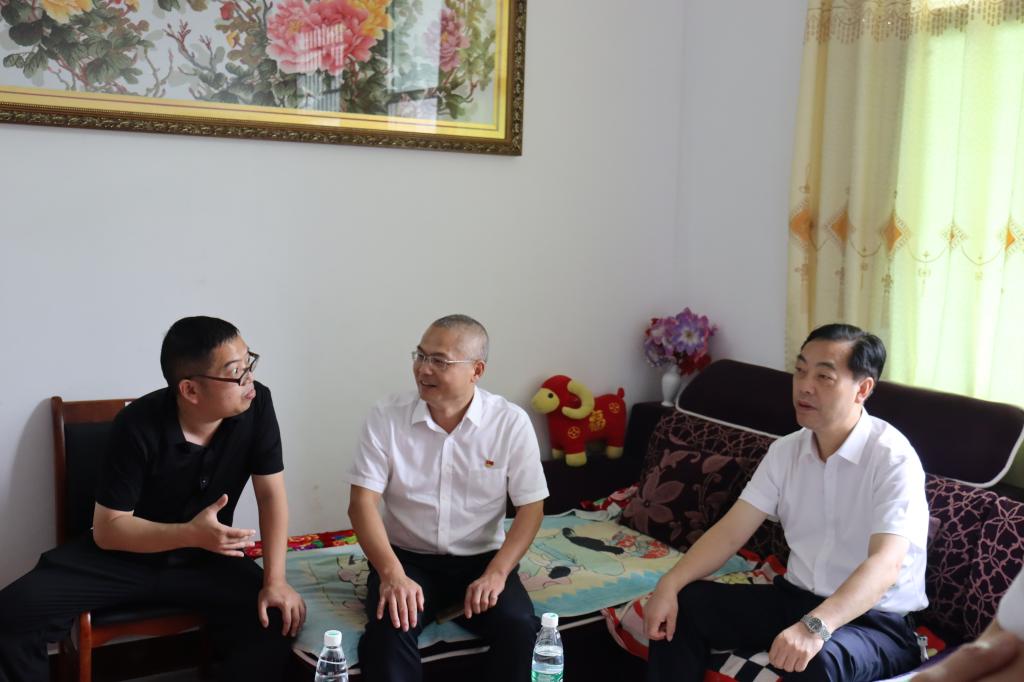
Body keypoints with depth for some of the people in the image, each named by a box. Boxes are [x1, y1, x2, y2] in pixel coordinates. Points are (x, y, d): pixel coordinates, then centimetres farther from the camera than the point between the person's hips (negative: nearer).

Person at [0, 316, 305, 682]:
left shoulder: (256, 404, -17)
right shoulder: (138, 426, -25)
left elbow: (271, 494, -11)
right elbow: (107, 530, -19)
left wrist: (275, 580, -21)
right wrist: (191, 533, -35)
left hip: (205, 557, 2)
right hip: (122, 553, -1)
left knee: (274, 618, -24)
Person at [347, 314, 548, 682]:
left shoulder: (511, 422, -7)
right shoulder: (386, 416, -8)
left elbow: (531, 507, -4)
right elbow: (362, 502, -10)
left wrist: (496, 574, -18)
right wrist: (392, 574, -25)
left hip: (481, 558, 1)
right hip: (406, 556, 0)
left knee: (520, 629, -25)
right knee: (389, 631, -30)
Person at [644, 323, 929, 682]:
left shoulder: (893, 458, -19)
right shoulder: (785, 451, 2)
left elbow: (885, 564, -31)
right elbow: (731, 531, -1)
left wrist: (815, 626, -47)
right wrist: (669, 584, -17)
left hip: (877, 621, -6)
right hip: (795, 598, 6)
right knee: (684, 605, -9)